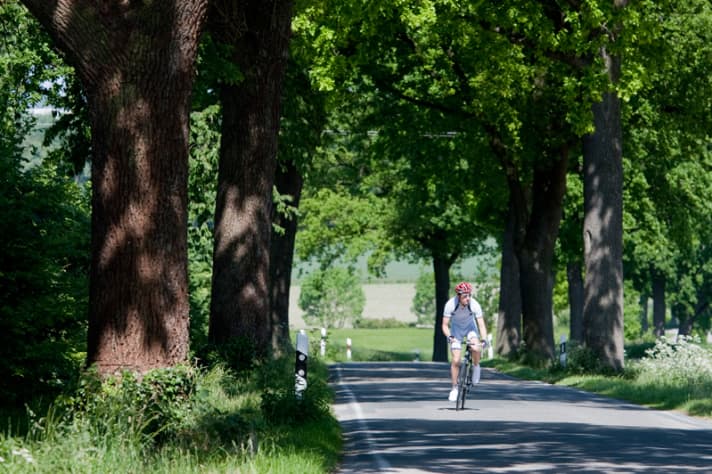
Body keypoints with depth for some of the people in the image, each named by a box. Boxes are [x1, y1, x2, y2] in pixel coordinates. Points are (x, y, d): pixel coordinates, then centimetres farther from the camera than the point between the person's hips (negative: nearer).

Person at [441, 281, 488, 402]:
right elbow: (445, 325, -25)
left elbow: (481, 325, -27)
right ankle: (454, 388, 7)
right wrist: (449, 336, -44)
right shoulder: (450, 305, -30)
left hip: (470, 326, 0)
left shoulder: (474, 305, -30)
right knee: (456, 360, -9)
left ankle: (476, 366, 1)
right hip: (456, 328, 0)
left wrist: (484, 340, -43)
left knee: (476, 348, -30)